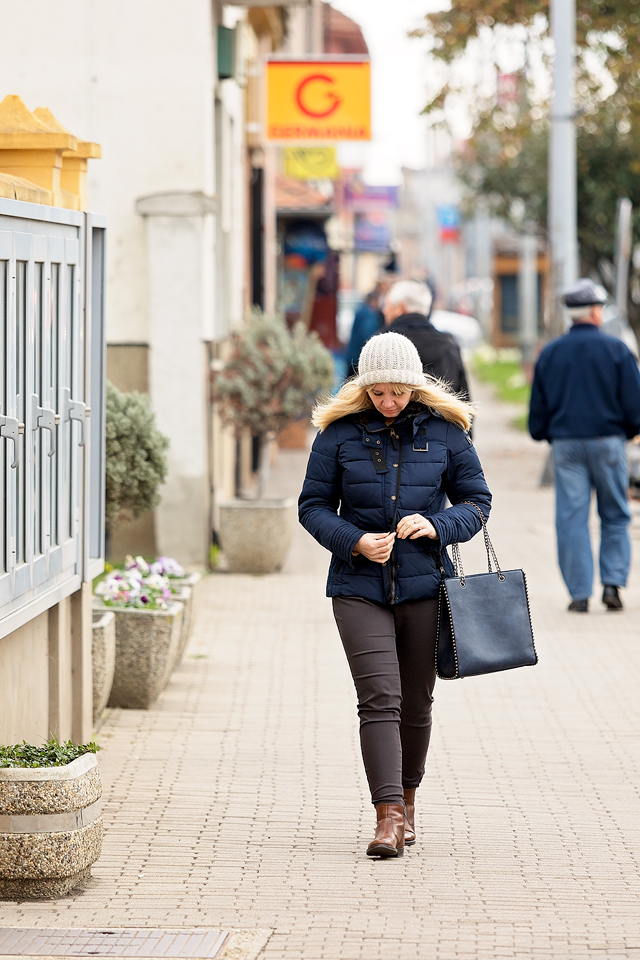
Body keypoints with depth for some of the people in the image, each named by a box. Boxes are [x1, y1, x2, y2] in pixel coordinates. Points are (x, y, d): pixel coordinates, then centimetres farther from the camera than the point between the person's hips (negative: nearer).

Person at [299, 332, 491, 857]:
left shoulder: (444, 431, 1)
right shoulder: (339, 433, -1)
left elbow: (477, 499, 7)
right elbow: (313, 506, 3)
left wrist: (437, 526, -13)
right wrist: (356, 542, -14)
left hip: (425, 584, 1)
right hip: (360, 586, -1)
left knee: (416, 702, 10)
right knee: (379, 698, -13)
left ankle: (406, 797, 31)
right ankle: (389, 815, -16)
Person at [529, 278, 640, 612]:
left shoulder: (549, 353, 5)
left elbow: (537, 408, 9)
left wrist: (545, 434, 23)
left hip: (566, 445, 2)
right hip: (608, 441, -2)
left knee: (571, 518, 2)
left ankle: (579, 593, 0)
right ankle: (612, 582, -1)